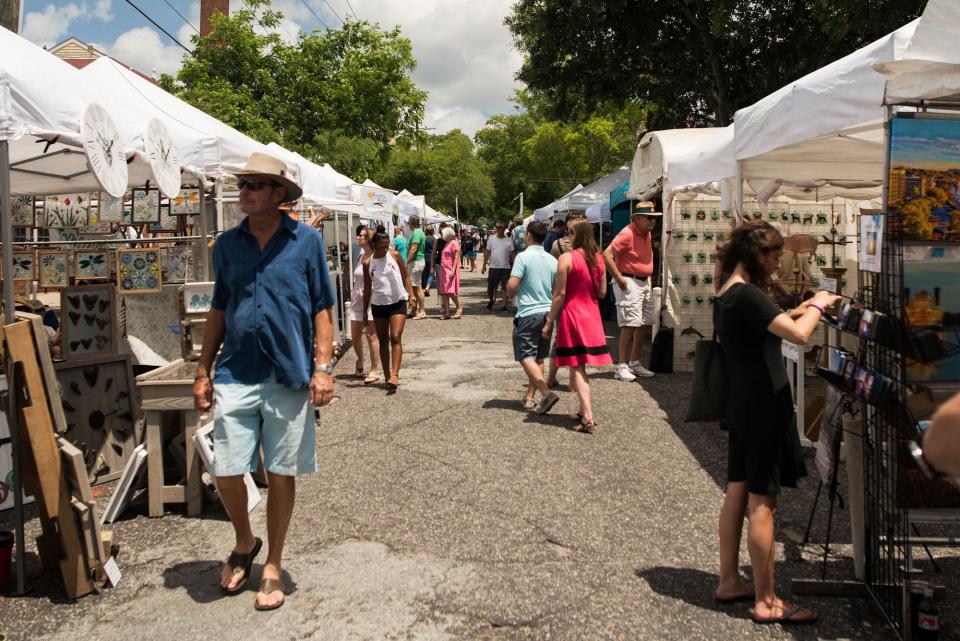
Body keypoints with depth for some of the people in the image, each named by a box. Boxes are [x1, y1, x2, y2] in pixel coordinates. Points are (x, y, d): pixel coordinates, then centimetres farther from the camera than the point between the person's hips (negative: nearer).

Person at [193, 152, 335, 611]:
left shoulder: (306, 241, -1)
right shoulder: (227, 244, 8)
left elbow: (322, 309, 0)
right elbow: (218, 310, 14)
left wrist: (322, 367, -9)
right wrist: (202, 371, 9)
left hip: (289, 377, -2)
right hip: (235, 376, 3)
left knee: (281, 475, 7)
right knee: (227, 473, 1)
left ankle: (272, 566, 25)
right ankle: (244, 543, 31)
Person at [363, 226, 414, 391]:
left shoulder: (395, 255, -4)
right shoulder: (367, 263, -1)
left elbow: (405, 277, 5)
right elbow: (367, 287, 7)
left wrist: (411, 295, -6)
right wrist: (365, 311, 8)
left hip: (398, 302, -2)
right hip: (378, 304, 2)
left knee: (395, 338, -13)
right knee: (383, 340, 9)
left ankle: (394, 375, -18)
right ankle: (387, 376, 17)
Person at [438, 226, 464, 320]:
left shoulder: (454, 243, -8)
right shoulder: (446, 244, 19)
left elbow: (456, 258, -15)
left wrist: (453, 270, -23)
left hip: (450, 270, -9)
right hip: (444, 270, 9)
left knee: (450, 291, -13)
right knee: (444, 292, 2)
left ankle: (459, 308, 3)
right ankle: (447, 312, 3)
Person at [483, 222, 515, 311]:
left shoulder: (508, 240, 2)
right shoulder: (491, 239, 4)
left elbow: (512, 254, 2)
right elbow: (487, 253, 7)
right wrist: (484, 265, 3)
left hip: (505, 267, -1)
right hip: (493, 267, 1)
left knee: (505, 287, 0)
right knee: (490, 286, 6)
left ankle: (504, 305, 6)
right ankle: (491, 300, 31)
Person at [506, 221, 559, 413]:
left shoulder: (523, 257, -11)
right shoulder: (552, 260, 7)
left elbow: (511, 286, -17)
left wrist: (512, 292, 5)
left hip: (528, 313, -6)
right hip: (547, 312, 6)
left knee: (526, 357, -4)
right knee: (538, 357, 14)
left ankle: (546, 393, -20)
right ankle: (529, 397, 19)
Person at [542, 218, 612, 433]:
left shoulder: (566, 258, -12)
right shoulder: (598, 259, 5)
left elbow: (560, 294, -13)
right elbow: (602, 292, 9)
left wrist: (549, 322, -6)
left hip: (572, 315, -6)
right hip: (592, 316, 6)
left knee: (576, 367, -3)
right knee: (582, 366, 17)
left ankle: (588, 417, -11)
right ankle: (584, 411, 22)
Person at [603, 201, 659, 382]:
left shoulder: (647, 234, 13)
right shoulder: (627, 234, -16)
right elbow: (607, 255, -22)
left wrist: (648, 277, 17)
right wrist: (619, 279, -20)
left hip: (644, 283, 9)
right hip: (629, 283, -9)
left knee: (645, 323, 12)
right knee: (630, 324, -12)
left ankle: (635, 362, 23)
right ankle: (622, 366, -6)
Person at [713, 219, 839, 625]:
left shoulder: (726, 295, 11)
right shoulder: (747, 296, -20)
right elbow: (799, 334, -27)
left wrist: (804, 308, 10)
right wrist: (817, 305, -9)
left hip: (743, 405, 10)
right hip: (763, 407, -10)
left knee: (737, 495, 15)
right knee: (762, 503, -3)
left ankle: (729, 582, 25)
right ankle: (766, 602, 6)